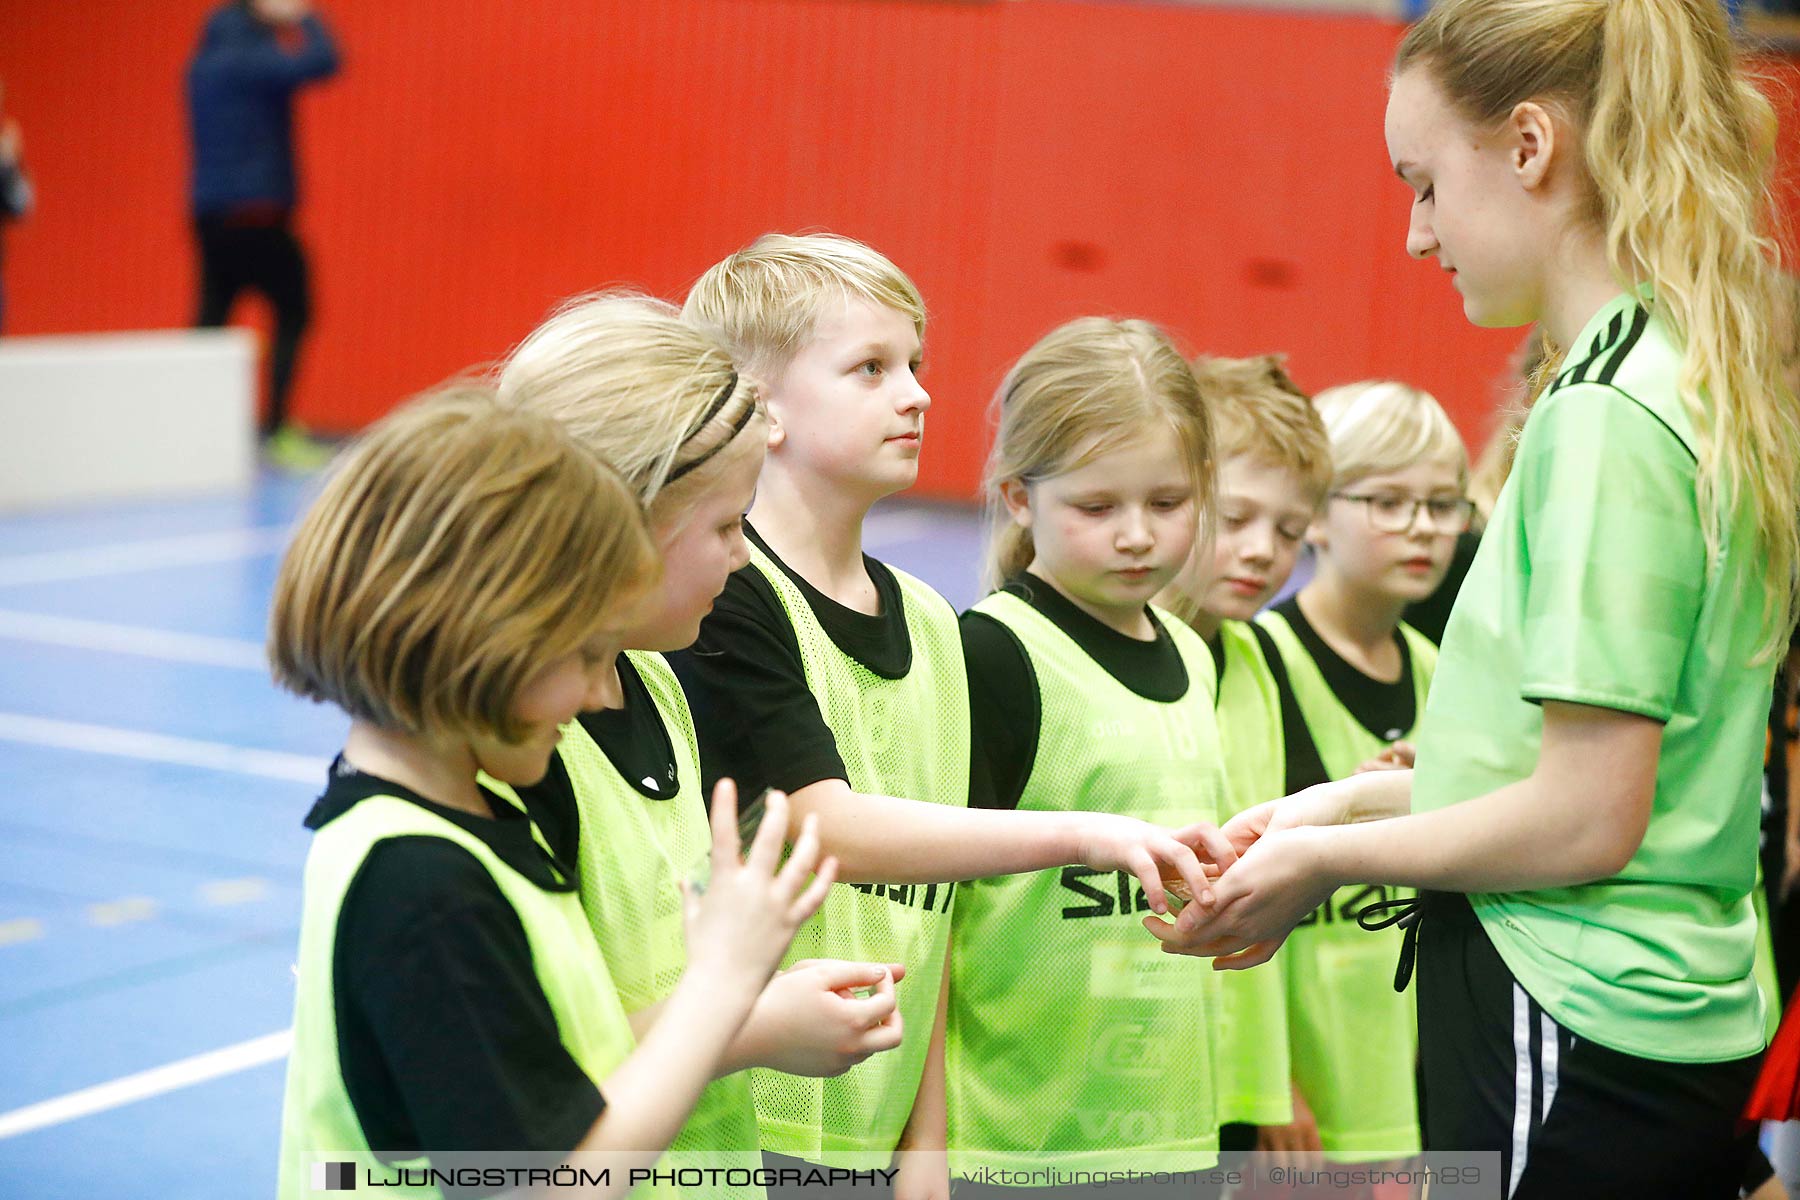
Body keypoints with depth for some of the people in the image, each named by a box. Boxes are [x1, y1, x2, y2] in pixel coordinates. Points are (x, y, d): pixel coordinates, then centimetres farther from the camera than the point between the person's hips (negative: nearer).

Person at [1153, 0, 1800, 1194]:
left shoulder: (1603, 419, -17)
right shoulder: (1701, 384, 11)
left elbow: (1586, 819, -19)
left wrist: (1331, 858, -6)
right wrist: (1369, 794, 13)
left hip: (1574, 1045, -9)